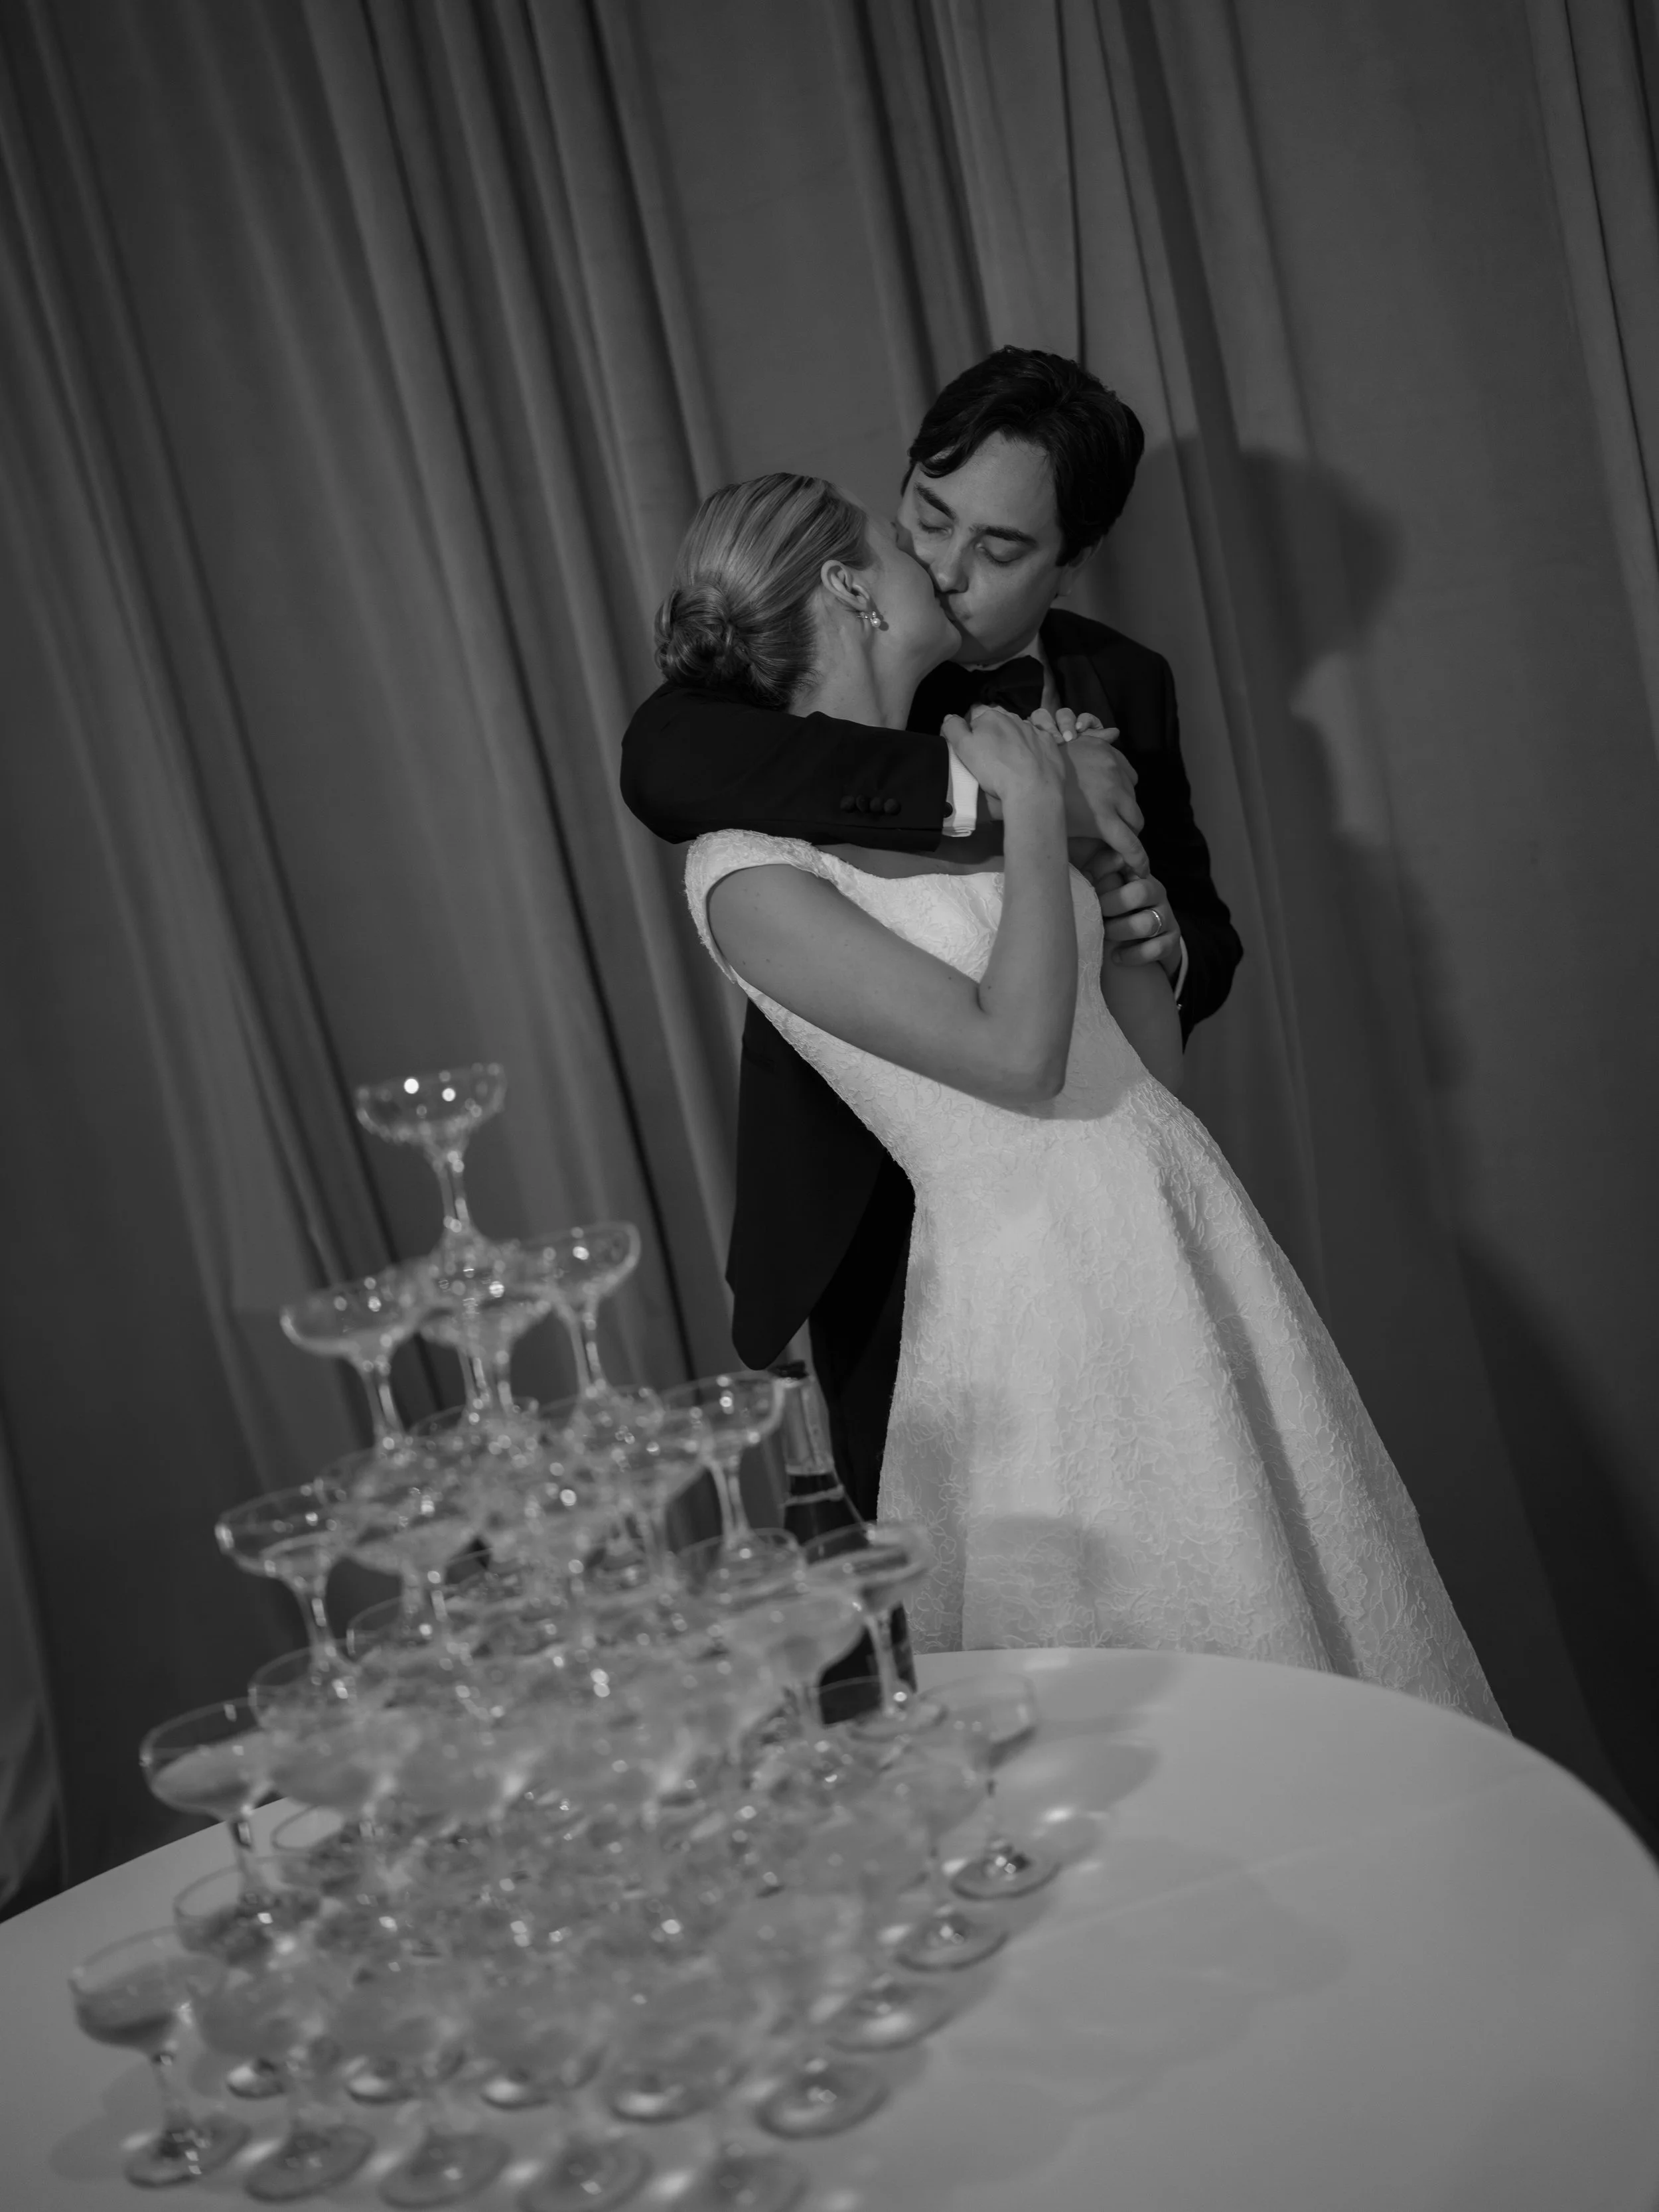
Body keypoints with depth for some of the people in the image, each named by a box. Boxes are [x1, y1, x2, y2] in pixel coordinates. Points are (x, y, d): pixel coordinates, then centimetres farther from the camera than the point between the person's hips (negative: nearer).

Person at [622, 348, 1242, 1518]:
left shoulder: (1124, 686, 3)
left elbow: (1206, 928, 14)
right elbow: (661, 760, -32)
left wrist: (1169, 943, -12)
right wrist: (986, 781, -36)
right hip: (880, 1230, -3)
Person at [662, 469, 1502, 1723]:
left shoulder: (964, 779, 10)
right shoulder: (748, 872, -11)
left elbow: (1156, 1054, 12)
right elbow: (1017, 1054, -21)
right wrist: (1038, 813, -12)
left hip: (1184, 1224, 7)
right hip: (1034, 1282, -7)